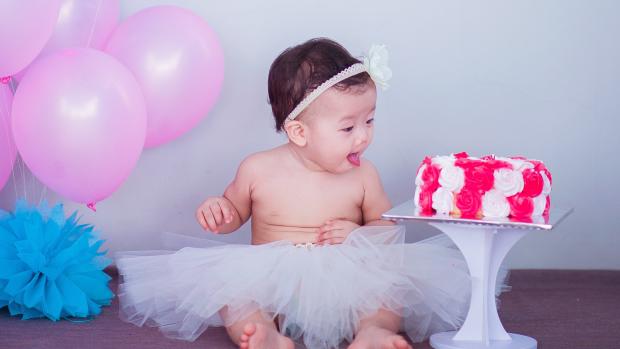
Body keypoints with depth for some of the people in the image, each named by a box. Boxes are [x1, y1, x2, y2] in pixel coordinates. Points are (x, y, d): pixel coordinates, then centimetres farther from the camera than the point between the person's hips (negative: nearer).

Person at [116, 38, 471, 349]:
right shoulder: (259, 169, -1)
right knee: (221, 282, -25)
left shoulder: (363, 175, 0)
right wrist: (219, 212, -8)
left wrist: (359, 235, -12)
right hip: (269, 285, 0)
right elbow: (235, 213, 16)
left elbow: (389, 227, 10)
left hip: (342, 286, 0)